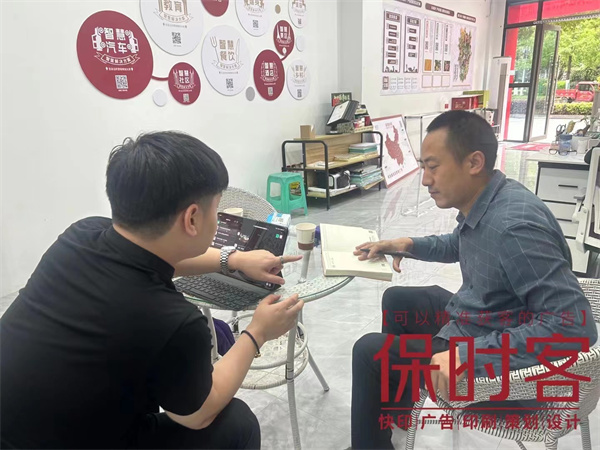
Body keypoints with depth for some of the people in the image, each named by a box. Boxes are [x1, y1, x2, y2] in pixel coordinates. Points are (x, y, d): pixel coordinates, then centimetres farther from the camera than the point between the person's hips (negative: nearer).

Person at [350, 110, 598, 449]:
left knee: (370, 352, -9)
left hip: (493, 357, -9)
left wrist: (468, 353, -38)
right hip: (471, 318, 10)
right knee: (396, 300, 22)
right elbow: (458, 246, 18)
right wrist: (408, 244, 1)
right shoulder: (483, 203, -4)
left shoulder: (513, 225, -34)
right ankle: (396, 408, 39)